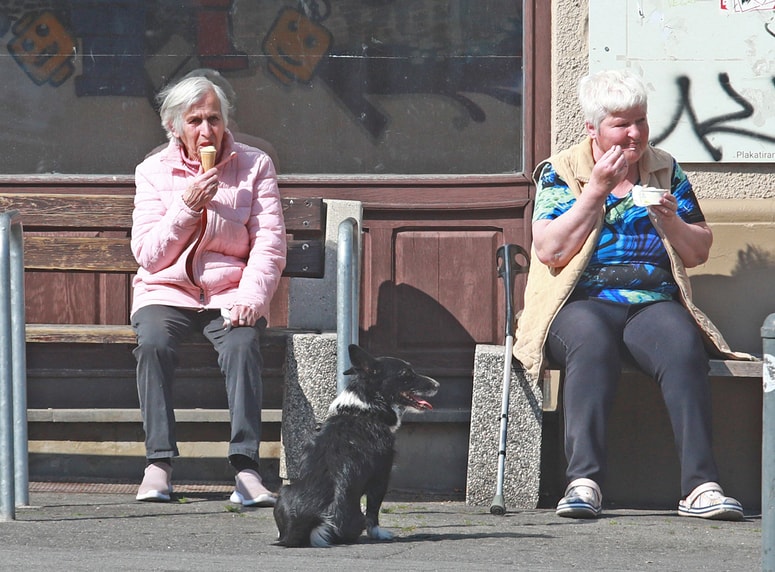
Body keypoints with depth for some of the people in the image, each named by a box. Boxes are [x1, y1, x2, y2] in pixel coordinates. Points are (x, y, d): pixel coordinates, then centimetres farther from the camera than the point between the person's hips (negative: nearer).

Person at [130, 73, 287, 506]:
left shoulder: (255, 166, 7)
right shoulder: (154, 172, 8)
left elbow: (270, 245, 0)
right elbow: (149, 256, 2)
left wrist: (251, 297, -18)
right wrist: (187, 207, -11)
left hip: (229, 294, -1)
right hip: (167, 292, 1)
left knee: (242, 343, -34)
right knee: (153, 341, -33)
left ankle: (246, 467, -39)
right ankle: (159, 463, -33)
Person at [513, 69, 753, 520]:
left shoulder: (666, 172, 18)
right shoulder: (560, 173, 10)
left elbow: (699, 252, 17)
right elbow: (550, 251, -5)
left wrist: (671, 221, -3)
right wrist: (596, 190, -7)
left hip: (654, 304, 2)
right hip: (583, 303, -2)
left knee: (682, 345, -33)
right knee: (593, 343, -39)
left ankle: (701, 486, -41)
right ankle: (584, 481, -46)